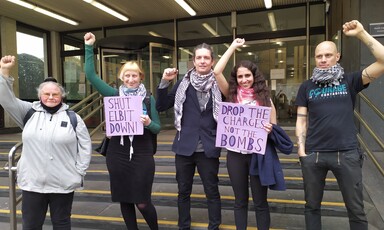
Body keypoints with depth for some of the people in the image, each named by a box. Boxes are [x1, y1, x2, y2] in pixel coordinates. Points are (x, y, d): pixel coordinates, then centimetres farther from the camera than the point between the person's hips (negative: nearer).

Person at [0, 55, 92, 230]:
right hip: (32, 182, 2)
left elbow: (85, 145, 1)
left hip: (63, 183, -1)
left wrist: (80, 171, -3)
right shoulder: (29, 112, 6)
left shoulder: (72, 117, 0)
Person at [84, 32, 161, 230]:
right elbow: (91, 75, -2)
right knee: (124, 200, 13)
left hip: (142, 155, -2)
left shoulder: (149, 98, -1)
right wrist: (89, 47, -7)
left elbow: (157, 128, 1)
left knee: (142, 202, 3)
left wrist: (148, 123, -20)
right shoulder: (114, 94, 2)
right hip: (117, 154, 2)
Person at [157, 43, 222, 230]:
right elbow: (161, 106, 1)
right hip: (184, 146, 2)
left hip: (208, 148, -1)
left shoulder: (217, 84, -2)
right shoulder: (183, 83, 2)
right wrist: (164, 82, -8)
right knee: (183, 191, 15)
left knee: (212, 191, 11)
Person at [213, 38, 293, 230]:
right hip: (236, 153, 1)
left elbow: (274, 126, 5)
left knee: (260, 201, 10)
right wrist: (233, 47, -1)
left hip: (258, 153, -1)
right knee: (240, 200, 14)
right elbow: (217, 72, -7)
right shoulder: (232, 95, 3)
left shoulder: (264, 98, 1)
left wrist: (270, 129, -19)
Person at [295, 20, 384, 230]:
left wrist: (361, 33, -10)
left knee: (356, 209, 11)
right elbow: (301, 120, 6)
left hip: (347, 154, -1)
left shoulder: (349, 81, 5)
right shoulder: (306, 87, 8)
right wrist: (301, 149, -3)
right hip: (313, 154, 1)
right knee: (312, 205, 14)